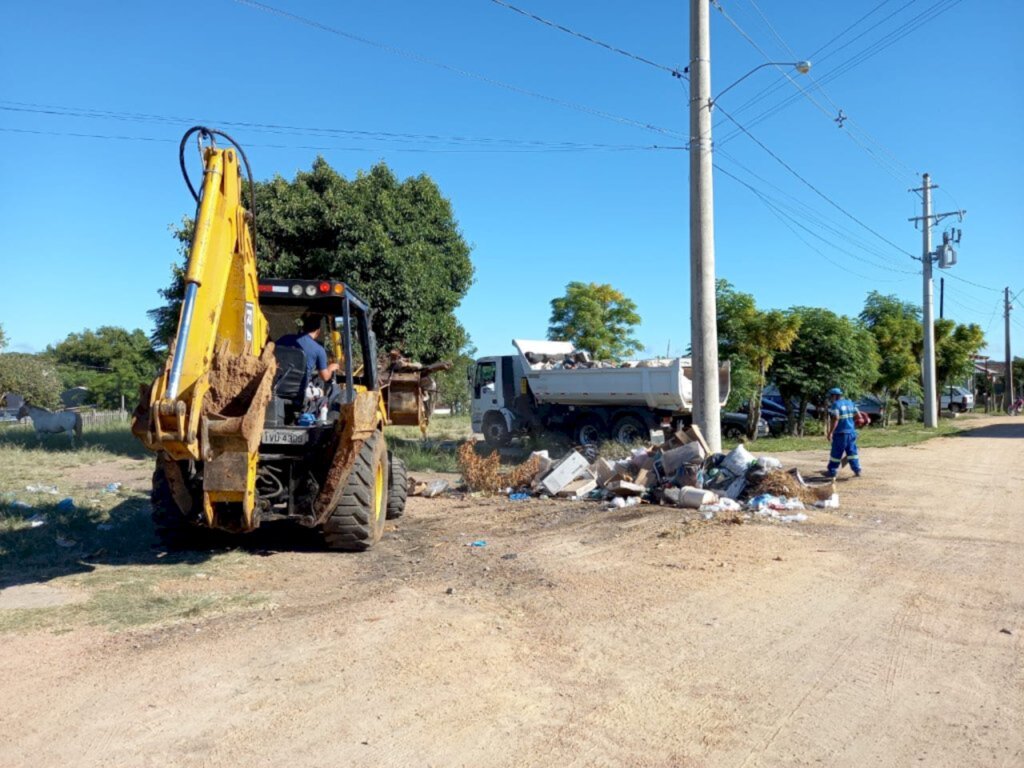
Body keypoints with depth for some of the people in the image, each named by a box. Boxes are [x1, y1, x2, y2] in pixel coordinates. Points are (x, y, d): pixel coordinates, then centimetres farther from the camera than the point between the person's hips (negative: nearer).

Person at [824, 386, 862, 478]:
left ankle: (832, 471, 9)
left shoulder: (835, 405, -11)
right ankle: (857, 470, 10)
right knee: (852, 451, 13)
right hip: (851, 432, 7)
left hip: (841, 433, -7)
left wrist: (830, 433, -20)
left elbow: (835, 419, -21)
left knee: (836, 453, 2)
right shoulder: (850, 403, 12)